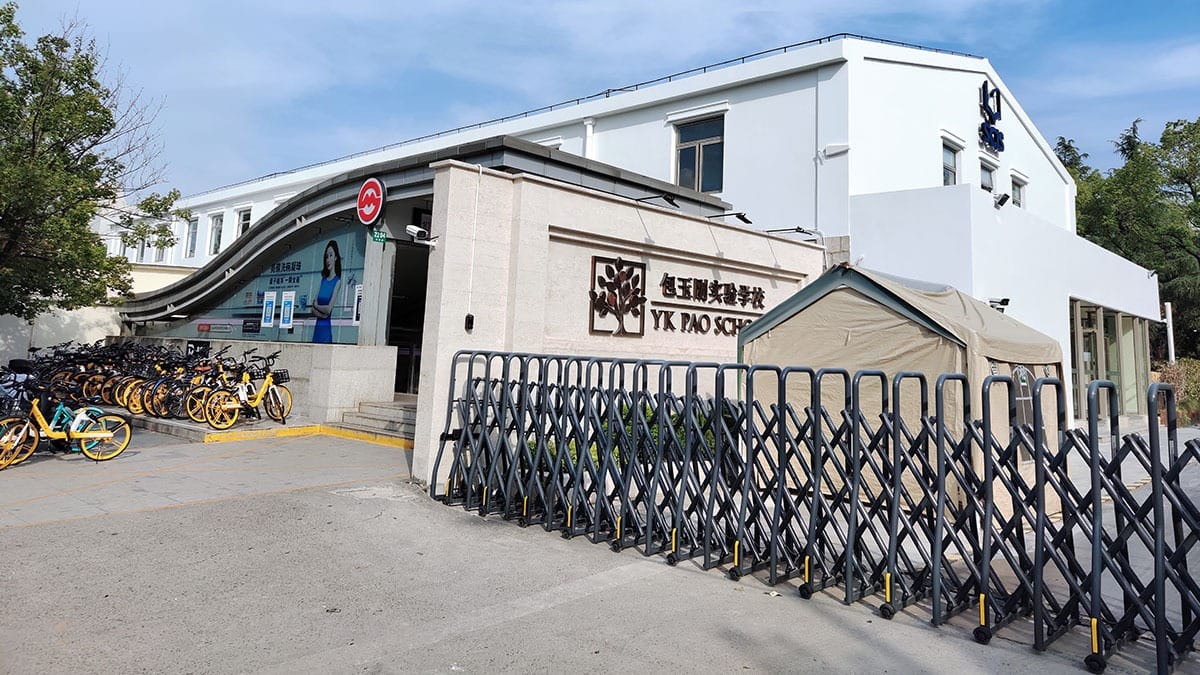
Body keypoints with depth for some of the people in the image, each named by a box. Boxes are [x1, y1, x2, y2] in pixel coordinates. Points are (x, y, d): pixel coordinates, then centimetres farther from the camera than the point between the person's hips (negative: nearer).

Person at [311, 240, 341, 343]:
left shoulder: (338, 281, -4)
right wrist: (322, 314, -9)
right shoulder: (323, 280, 14)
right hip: (318, 326, 6)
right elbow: (313, 310, 8)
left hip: (327, 327, -5)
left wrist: (316, 306, 4)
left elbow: (329, 309, -11)